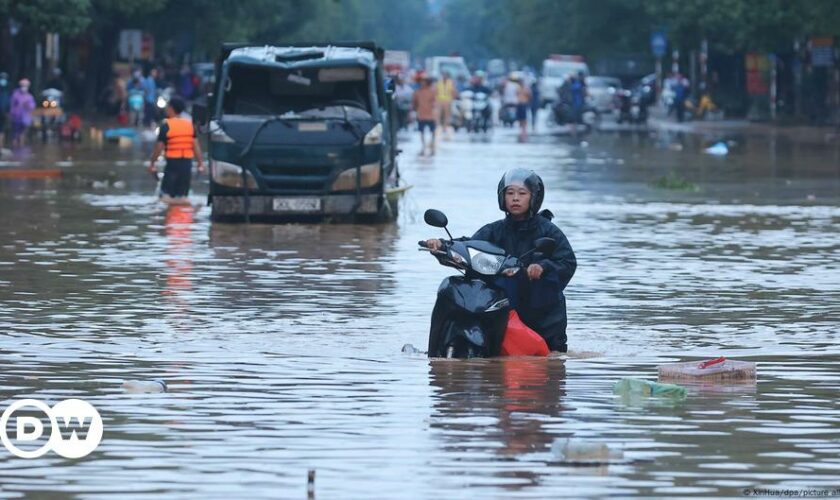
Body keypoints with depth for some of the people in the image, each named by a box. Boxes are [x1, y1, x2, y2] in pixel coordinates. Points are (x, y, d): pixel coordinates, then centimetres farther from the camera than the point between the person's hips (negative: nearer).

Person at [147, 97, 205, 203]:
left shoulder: (166, 125, -8)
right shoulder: (190, 124, 5)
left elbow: (159, 147, -7)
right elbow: (195, 145, 2)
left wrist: (152, 163, 2)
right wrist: (201, 163, 6)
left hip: (173, 161, -5)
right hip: (187, 162, 5)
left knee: (166, 194, -1)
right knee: (182, 194, 11)